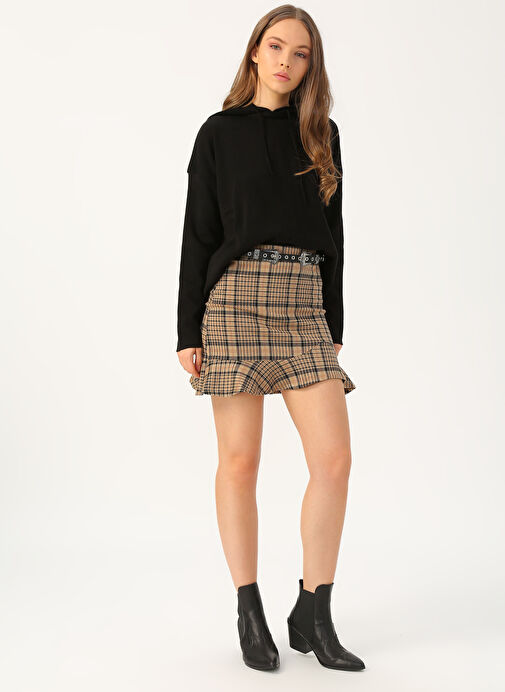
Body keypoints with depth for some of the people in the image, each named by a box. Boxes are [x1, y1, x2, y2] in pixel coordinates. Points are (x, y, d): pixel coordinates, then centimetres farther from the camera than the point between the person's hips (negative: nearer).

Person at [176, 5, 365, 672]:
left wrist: (334, 324, 10)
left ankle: (312, 615, 6)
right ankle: (250, 613, 11)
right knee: (240, 461, -1)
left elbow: (332, 233, 16)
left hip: (305, 306, 3)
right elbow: (199, 235, 3)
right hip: (237, 297, -3)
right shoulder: (220, 133, 7)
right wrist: (188, 333, -2)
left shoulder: (323, 135, 15)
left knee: (335, 458, -6)